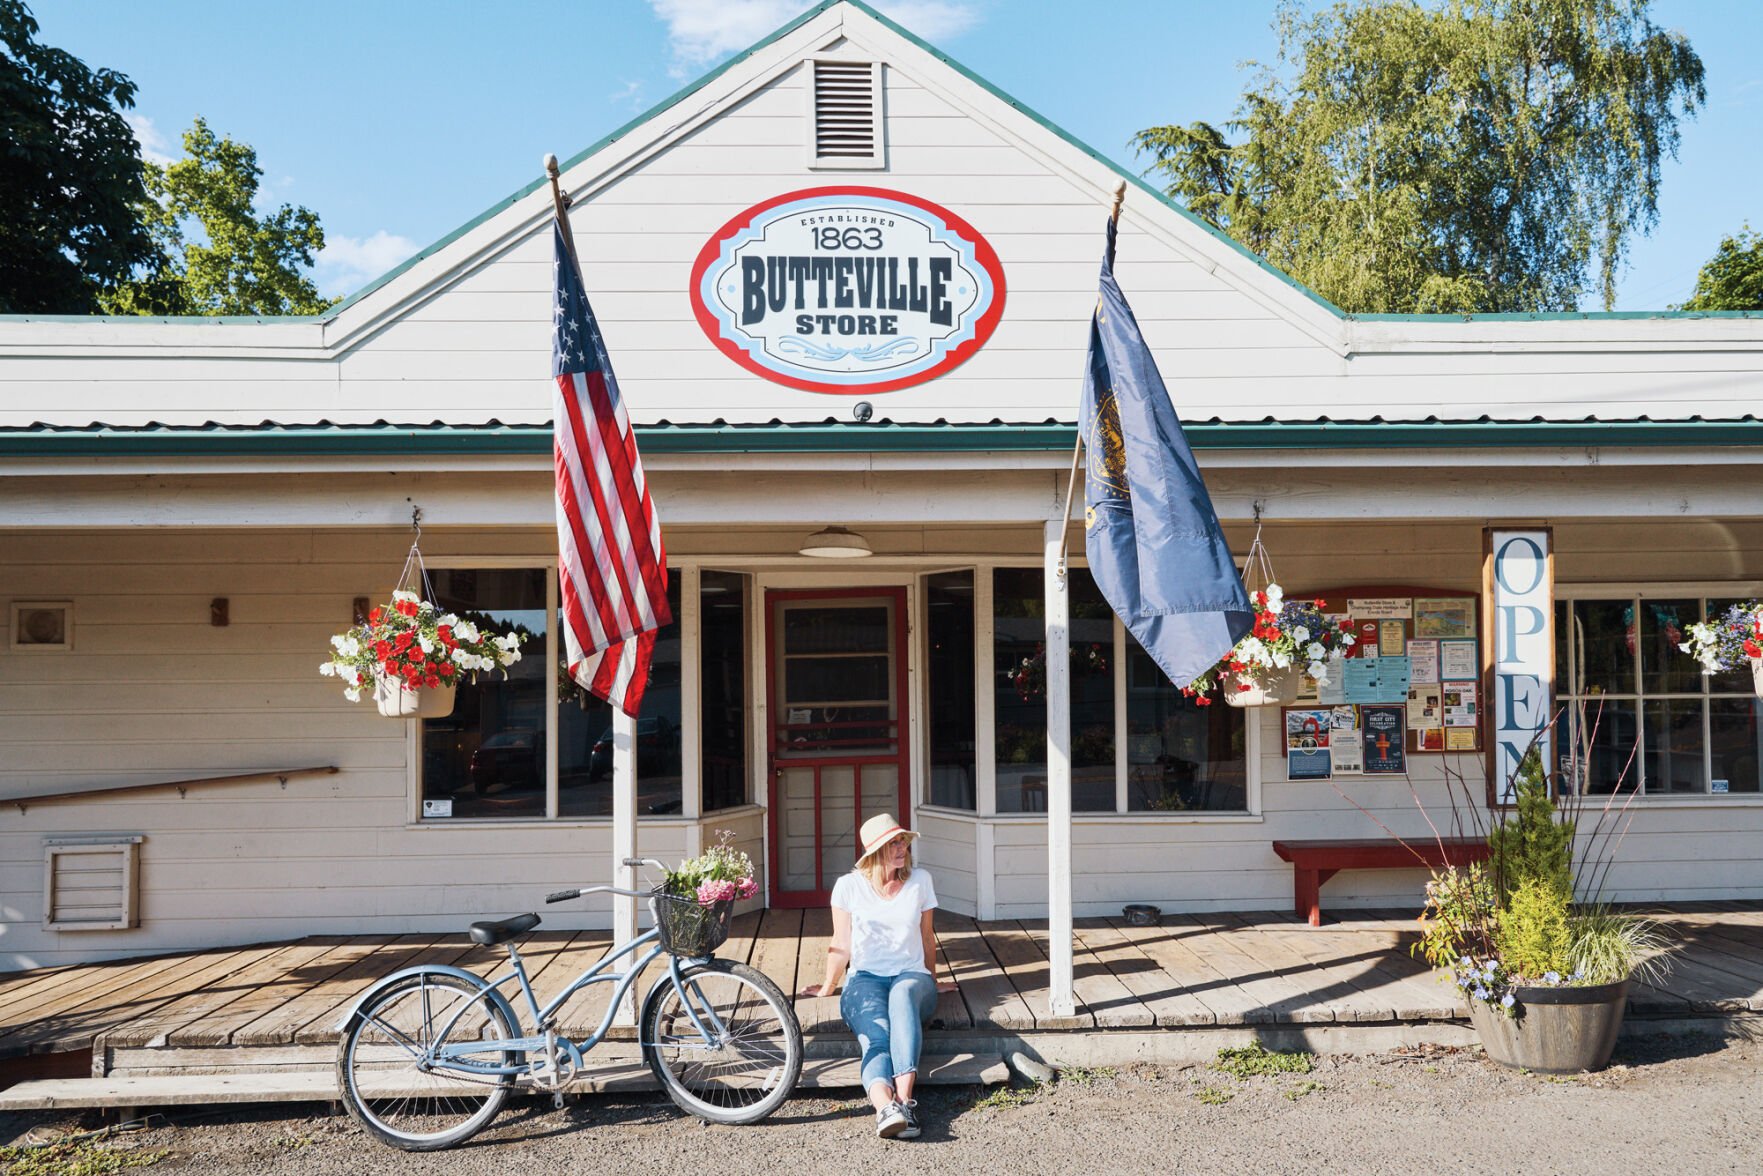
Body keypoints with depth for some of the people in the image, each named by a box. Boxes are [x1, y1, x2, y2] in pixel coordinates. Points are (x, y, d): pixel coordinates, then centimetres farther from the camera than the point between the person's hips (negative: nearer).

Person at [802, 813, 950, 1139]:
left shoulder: (920, 880, 9)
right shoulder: (849, 885, 4)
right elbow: (841, 945, 13)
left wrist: (933, 982, 27)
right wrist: (828, 988, 19)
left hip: (911, 975, 1)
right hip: (865, 979, 0)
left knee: (902, 995, -38)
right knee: (876, 1036, -34)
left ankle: (904, 1098, -53)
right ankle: (886, 1107, -61)